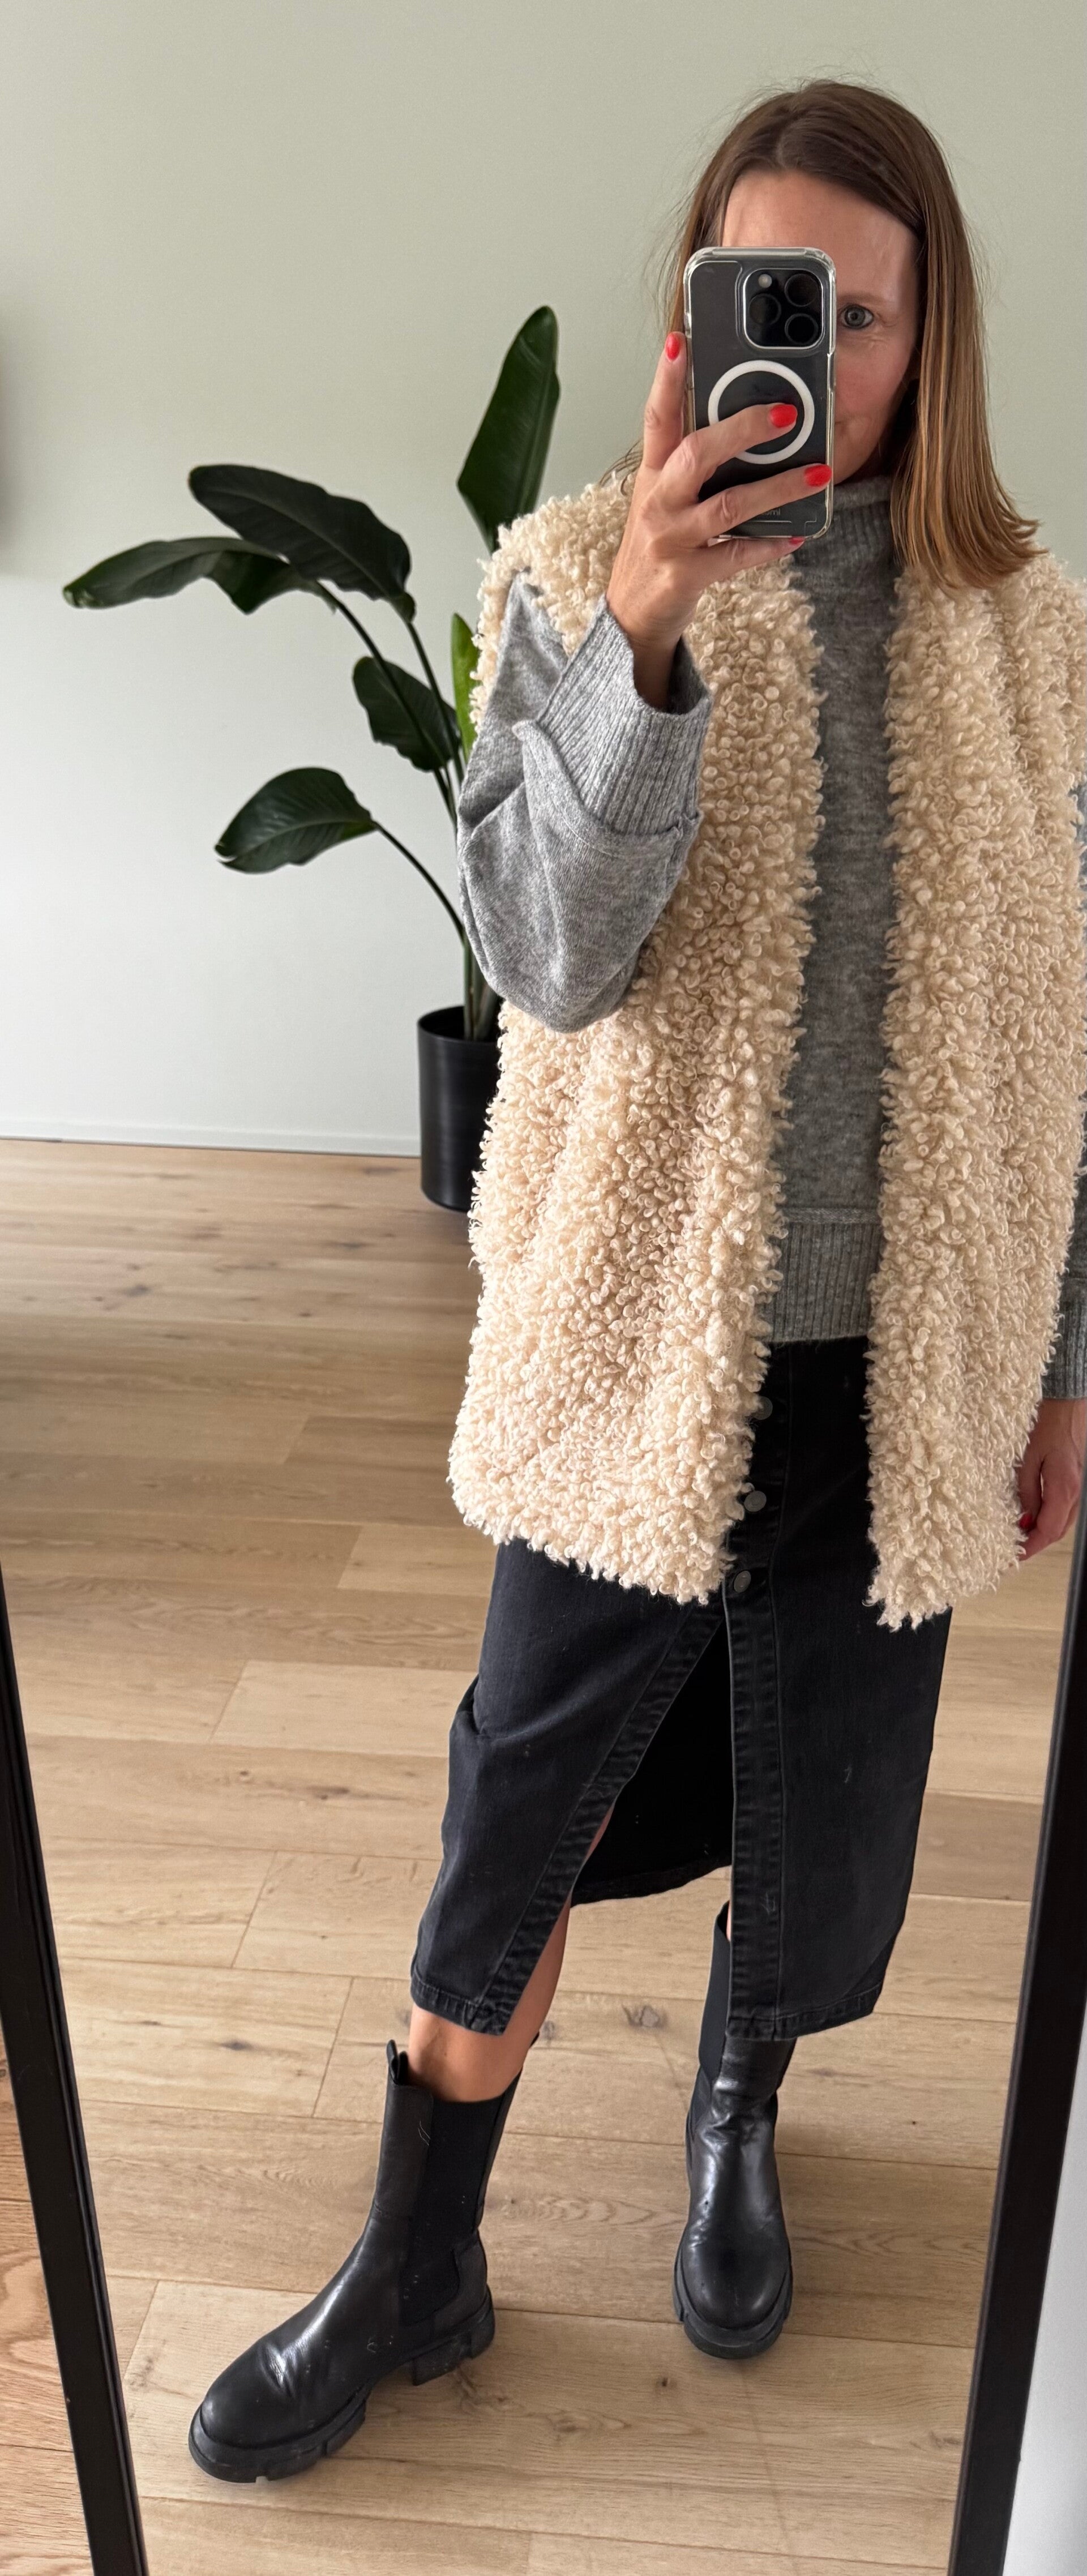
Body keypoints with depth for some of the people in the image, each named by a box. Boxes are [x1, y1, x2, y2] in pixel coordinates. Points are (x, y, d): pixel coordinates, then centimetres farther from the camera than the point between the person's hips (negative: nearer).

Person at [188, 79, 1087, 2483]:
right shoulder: (575, 583, -5)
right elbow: (553, 960, -18)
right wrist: (648, 632, -32)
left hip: (894, 1355, 3)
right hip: (634, 1335, -2)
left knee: (822, 1808, 18)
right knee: (519, 1818, 10)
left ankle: (738, 2109, 52)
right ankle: (418, 2267, 35)